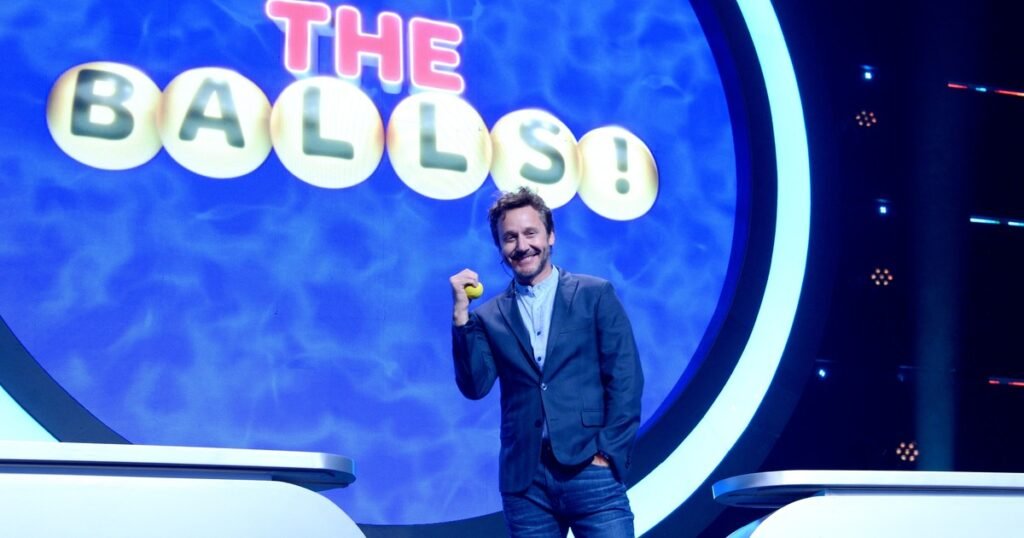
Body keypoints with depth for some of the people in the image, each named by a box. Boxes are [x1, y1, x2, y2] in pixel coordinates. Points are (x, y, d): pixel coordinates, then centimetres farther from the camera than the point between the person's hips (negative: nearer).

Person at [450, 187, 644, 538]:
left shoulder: (595, 295, 6)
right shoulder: (490, 315, 11)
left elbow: (625, 380, 1)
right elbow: (475, 387, 0)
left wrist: (608, 454, -7)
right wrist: (461, 314, -6)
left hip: (590, 470, -2)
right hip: (524, 481, 2)